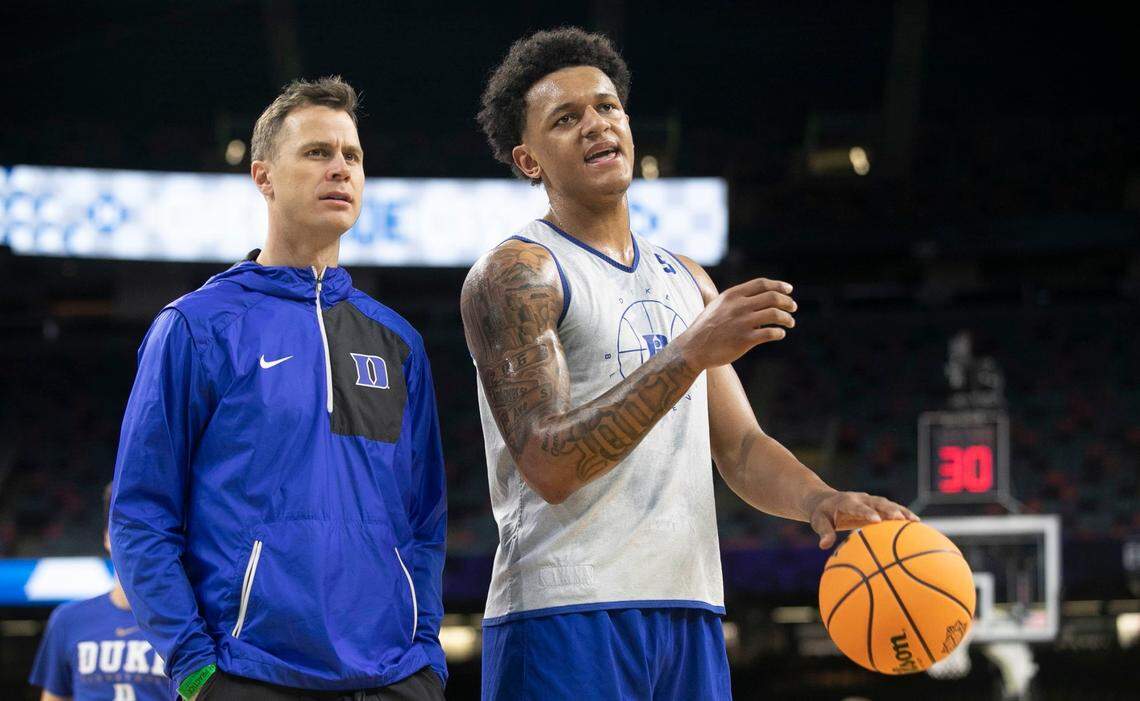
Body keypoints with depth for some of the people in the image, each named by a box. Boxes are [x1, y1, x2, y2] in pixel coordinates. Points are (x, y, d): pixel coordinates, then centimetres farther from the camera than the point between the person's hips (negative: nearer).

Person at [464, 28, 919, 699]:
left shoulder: (688, 281, 18)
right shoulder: (515, 273, -5)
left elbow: (740, 448, 17)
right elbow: (549, 465, -17)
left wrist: (819, 499, -6)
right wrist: (692, 351, -23)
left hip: (689, 612, 7)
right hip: (565, 616, -6)